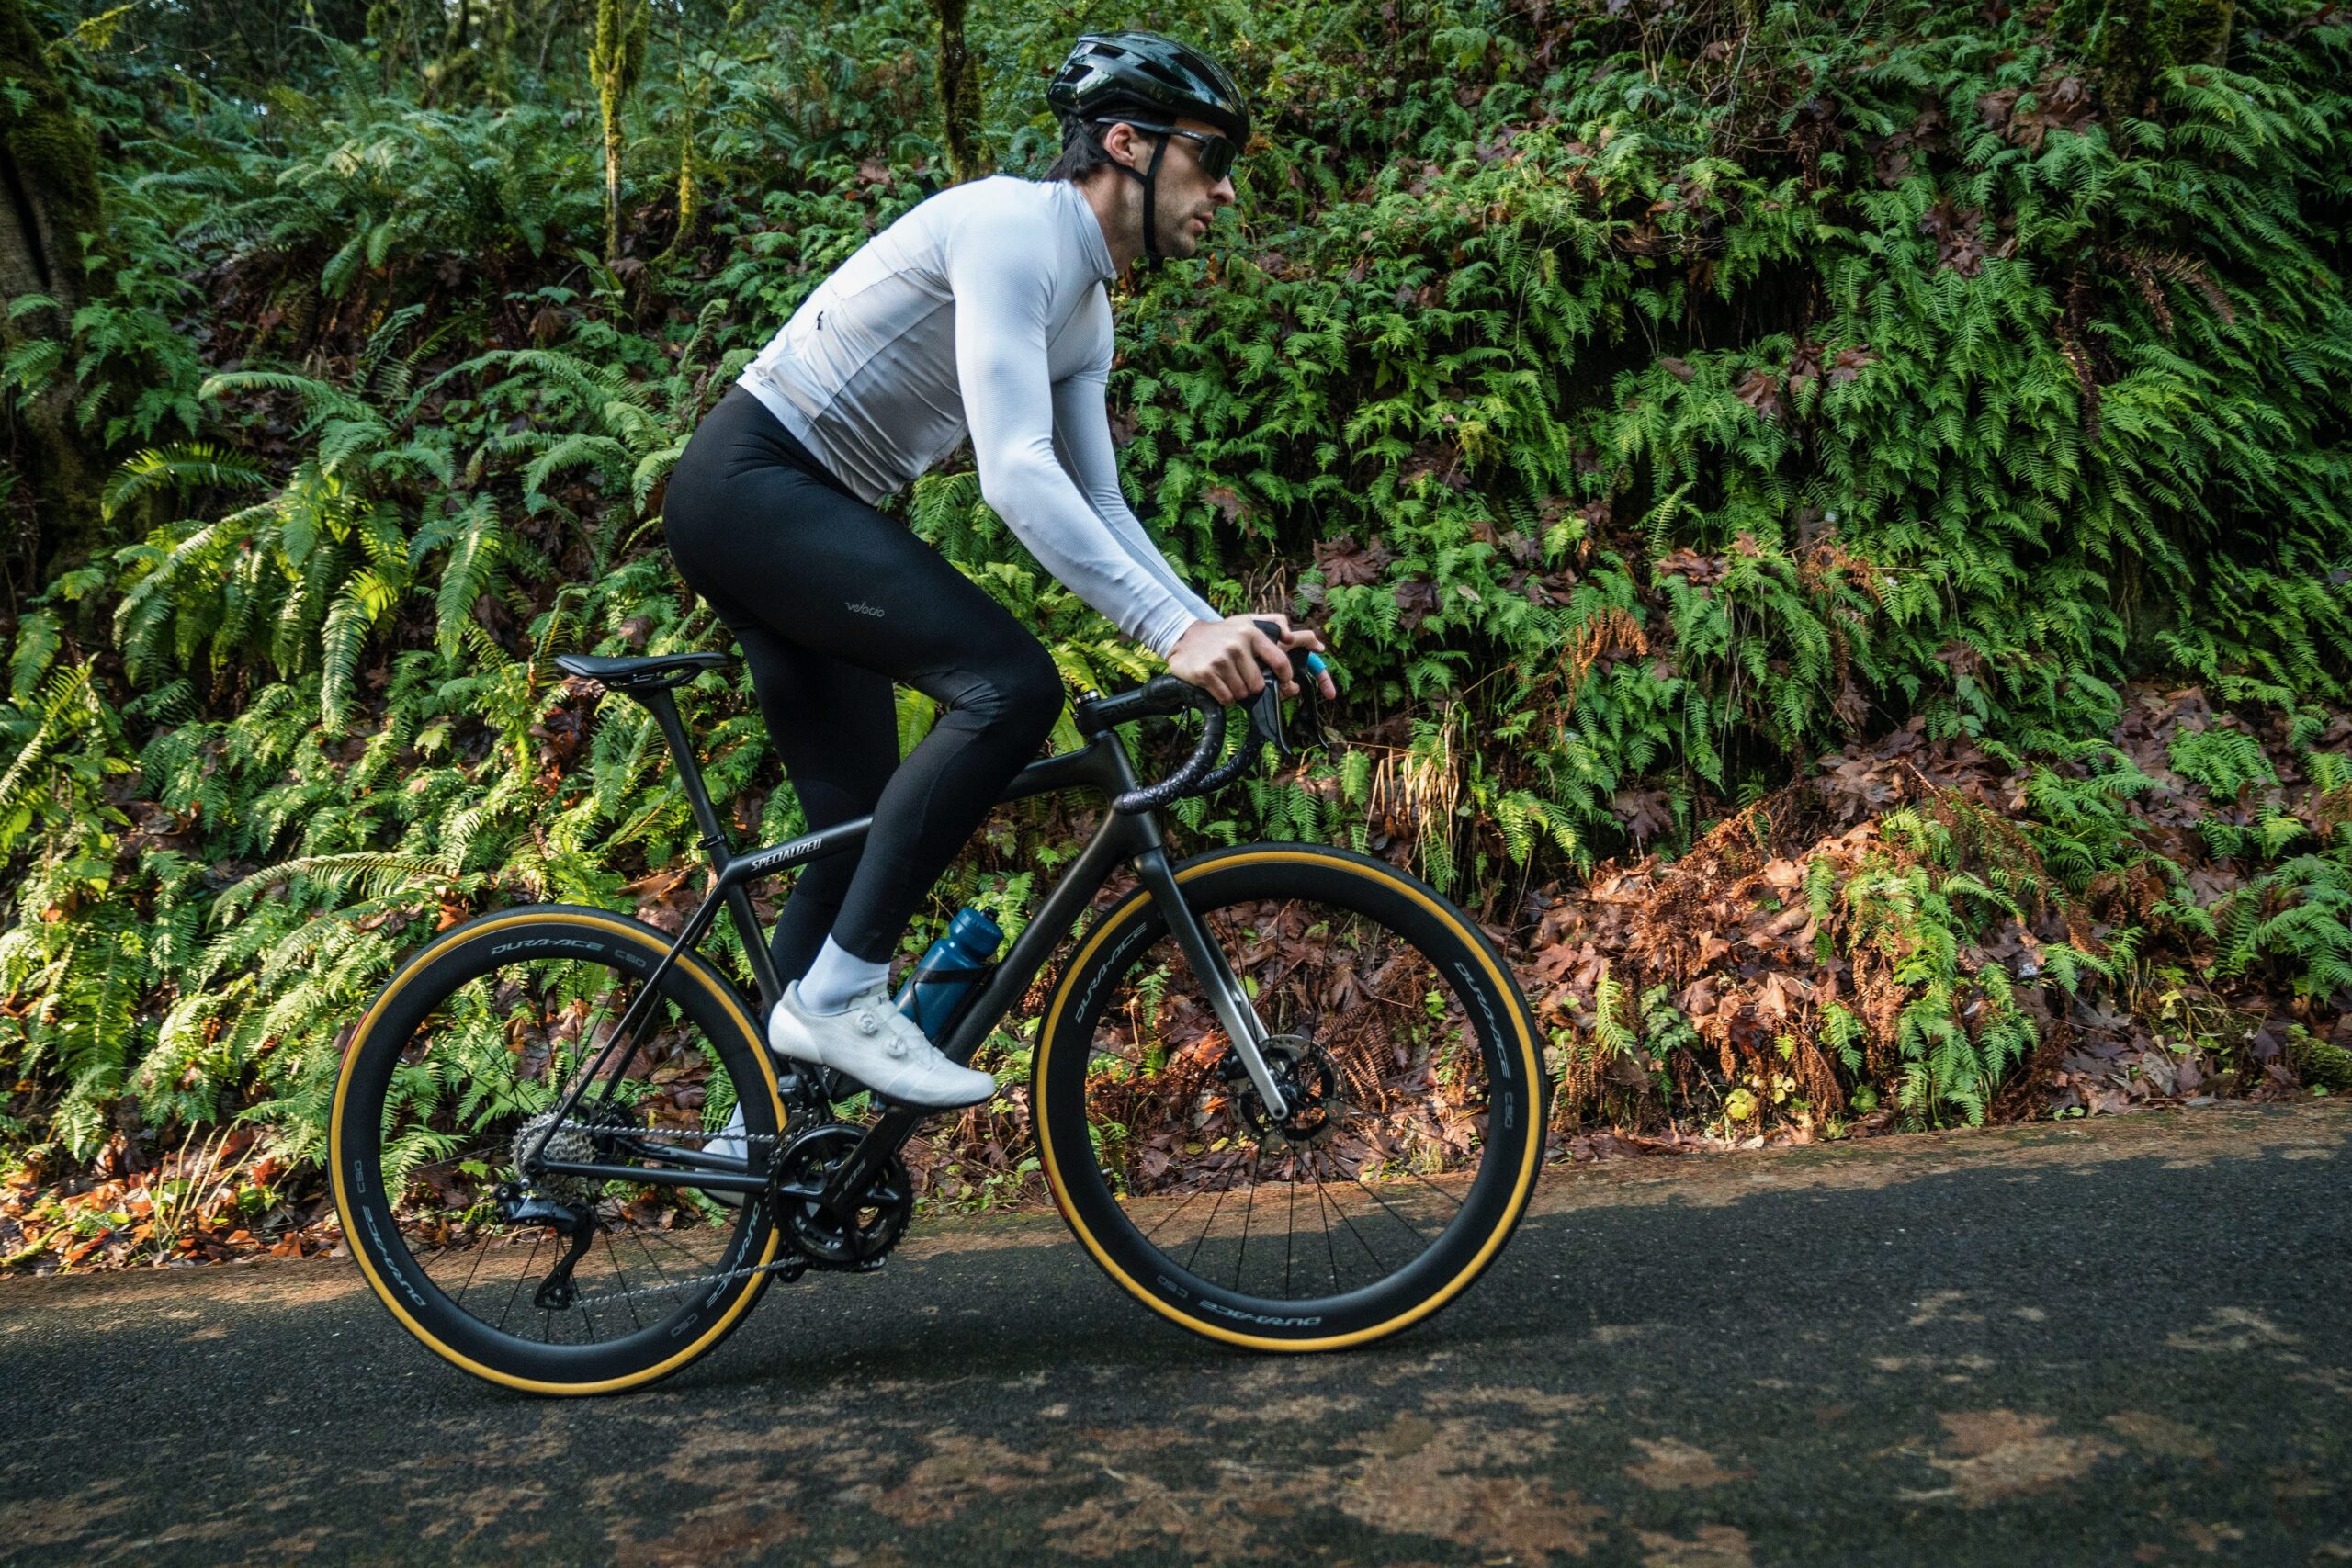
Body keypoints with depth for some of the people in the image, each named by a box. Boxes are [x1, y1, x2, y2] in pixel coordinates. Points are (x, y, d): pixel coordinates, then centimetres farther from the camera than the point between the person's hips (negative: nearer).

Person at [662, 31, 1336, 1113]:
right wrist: (1174, 630, -35)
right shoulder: (1013, 225, -17)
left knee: (867, 829, 7)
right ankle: (839, 994, -16)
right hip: (751, 484, -10)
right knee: (1009, 684, -25)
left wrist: (1218, 633, 0)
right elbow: (1015, 473, -29)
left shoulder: (1087, 313, 13)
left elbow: (1098, 509, 14)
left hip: (802, 516, 10)